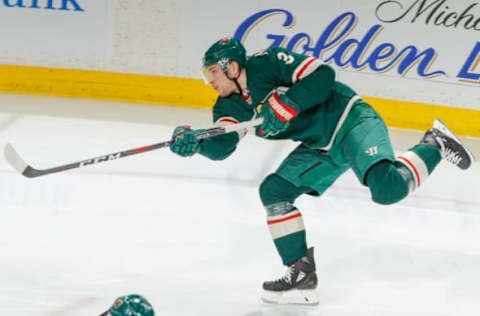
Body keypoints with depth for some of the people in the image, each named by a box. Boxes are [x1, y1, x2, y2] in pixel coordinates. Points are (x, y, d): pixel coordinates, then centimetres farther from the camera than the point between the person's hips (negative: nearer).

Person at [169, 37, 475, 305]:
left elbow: (322, 76, -25)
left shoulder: (267, 63, -17)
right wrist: (194, 141, -32)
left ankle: (433, 147, -2)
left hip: (349, 120, -8)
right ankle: (302, 276, 3)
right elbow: (221, 146, -12)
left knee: (386, 187, -31)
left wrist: (285, 105, -32)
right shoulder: (229, 106, 4)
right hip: (320, 147, 9)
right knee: (274, 191, -2)